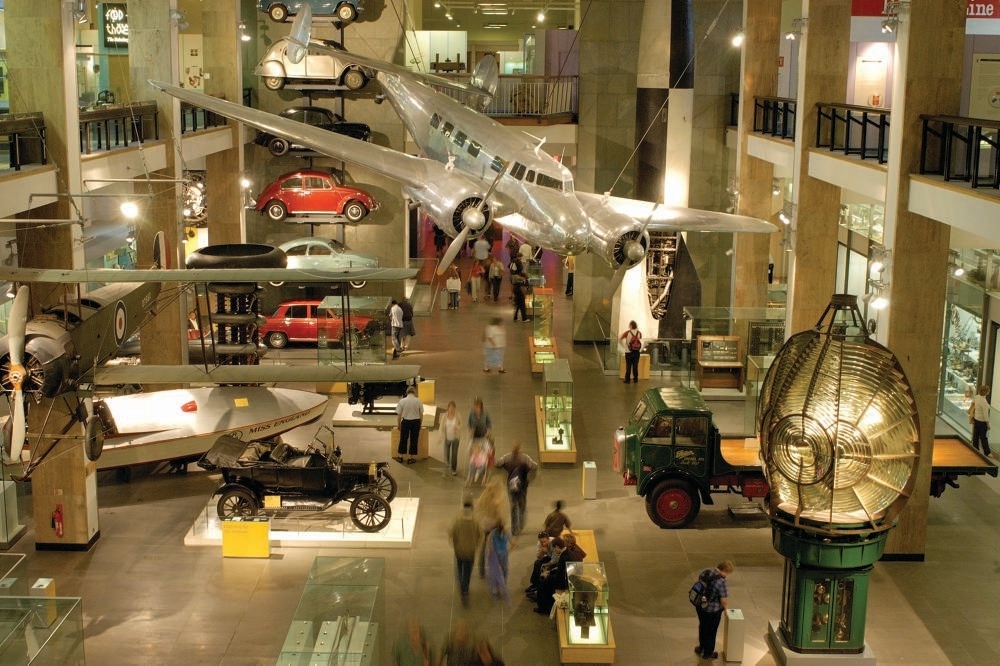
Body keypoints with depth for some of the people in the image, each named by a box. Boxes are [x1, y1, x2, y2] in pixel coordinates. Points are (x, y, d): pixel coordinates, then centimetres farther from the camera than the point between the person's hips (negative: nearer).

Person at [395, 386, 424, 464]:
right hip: (416, 421, 0)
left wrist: (398, 424, 10)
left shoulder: (402, 401, -7)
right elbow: (421, 414, 0)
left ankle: (400, 457, 24)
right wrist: (420, 423, 15)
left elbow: (399, 414, -3)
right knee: (414, 440, 11)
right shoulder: (418, 401, -5)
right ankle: (411, 458, 17)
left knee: (403, 439, 14)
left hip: (405, 421, 0)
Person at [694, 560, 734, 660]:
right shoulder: (721, 581, -28)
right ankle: (708, 653, 34)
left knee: (702, 627, 28)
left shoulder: (704, 572, -6)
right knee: (711, 631, 16)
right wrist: (724, 607, -4)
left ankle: (701, 647, 48)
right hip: (713, 610, -7)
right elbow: (724, 600, -25)